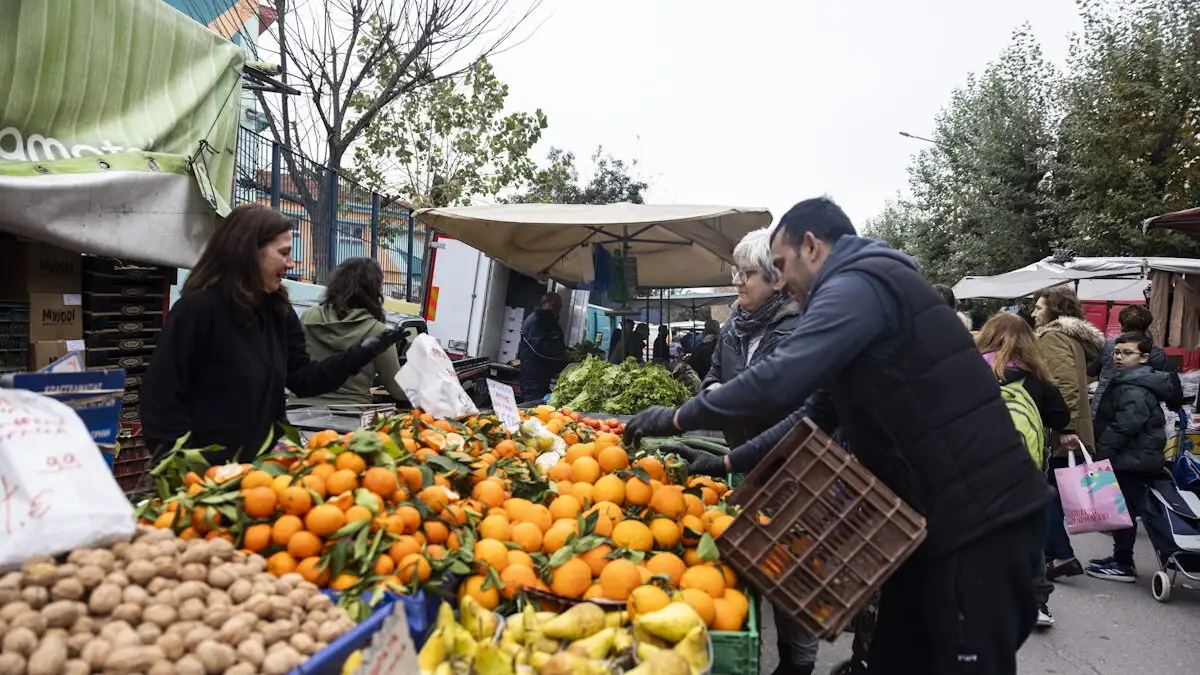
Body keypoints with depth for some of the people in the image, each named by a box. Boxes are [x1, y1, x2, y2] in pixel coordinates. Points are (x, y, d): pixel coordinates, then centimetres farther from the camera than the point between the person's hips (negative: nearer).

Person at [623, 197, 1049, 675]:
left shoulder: (860, 285, -15)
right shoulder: (871, 287, 18)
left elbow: (776, 384, -26)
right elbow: (816, 411, 20)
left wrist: (677, 417, -12)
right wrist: (730, 462, 17)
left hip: (978, 519, -10)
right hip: (948, 515, 10)